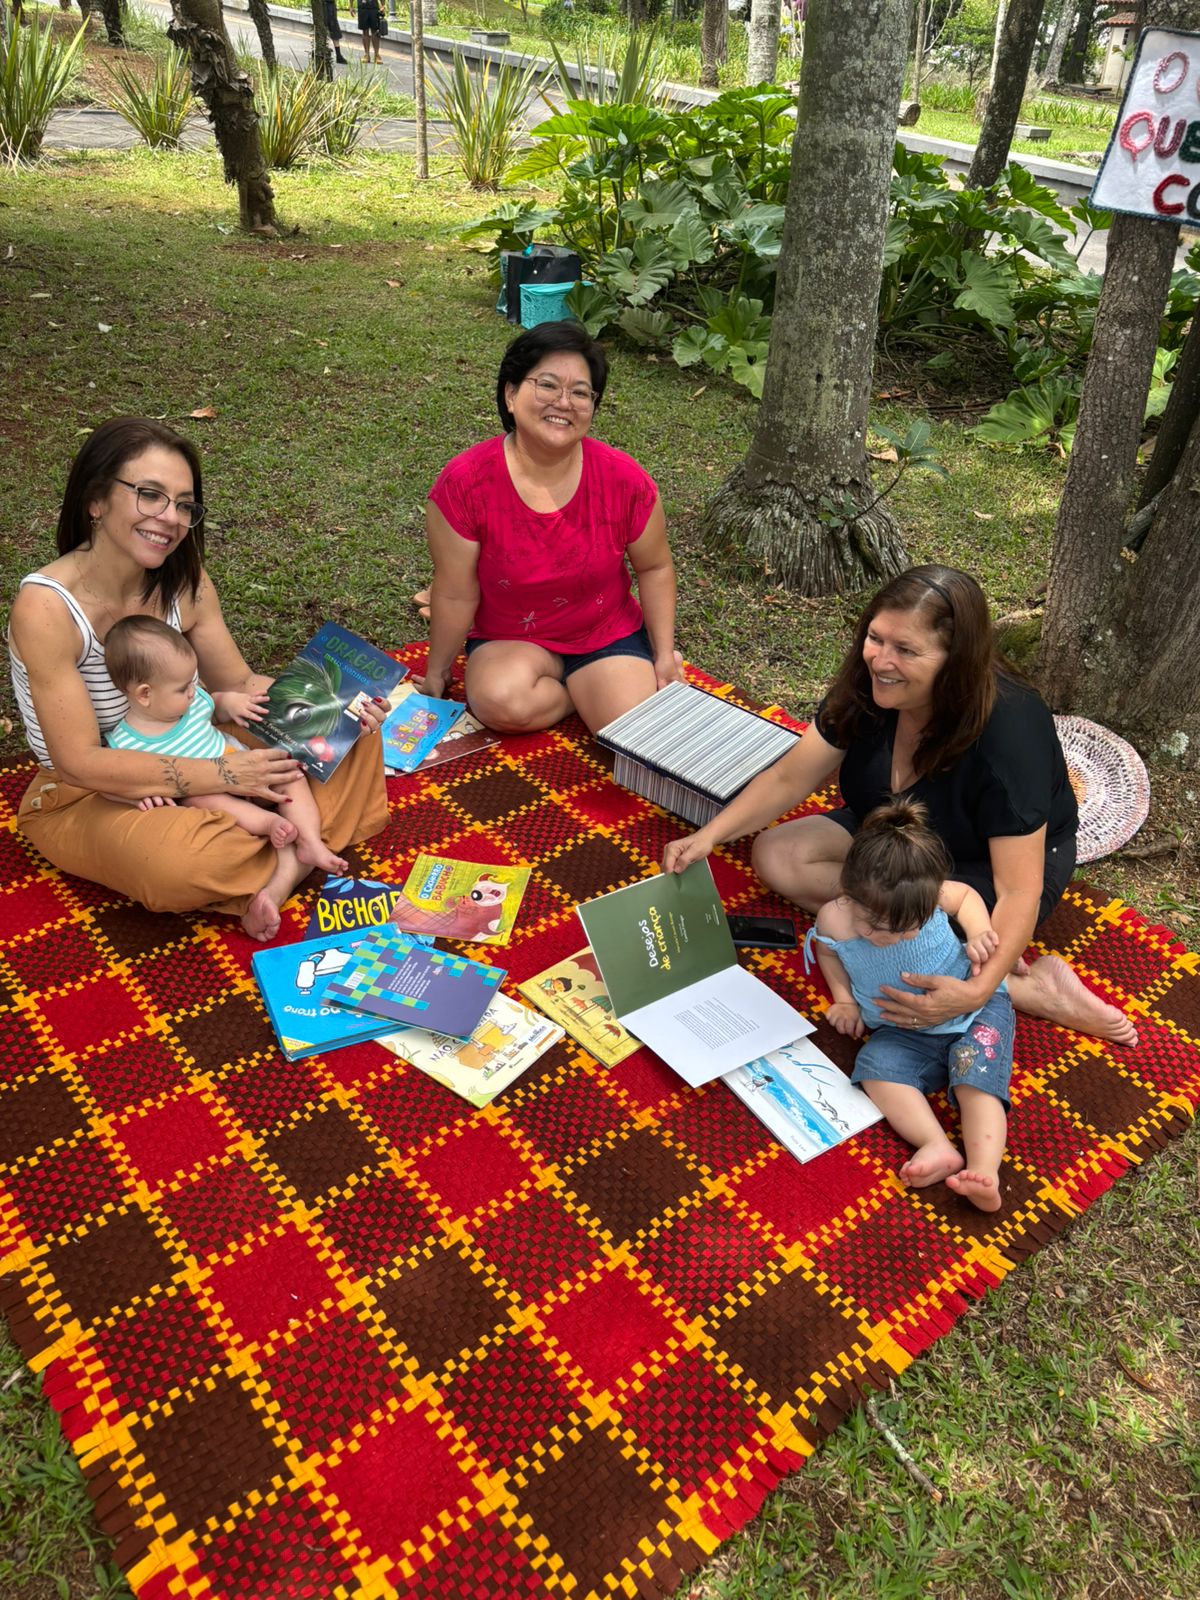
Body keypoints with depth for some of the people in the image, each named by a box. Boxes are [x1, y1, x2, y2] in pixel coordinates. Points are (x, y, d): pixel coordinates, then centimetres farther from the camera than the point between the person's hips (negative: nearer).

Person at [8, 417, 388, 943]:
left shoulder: (185, 582, -8)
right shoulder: (46, 608, -25)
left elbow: (240, 685, 3)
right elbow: (80, 762, -26)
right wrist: (222, 775, -30)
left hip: (182, 752, 7)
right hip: (83, 798, -6)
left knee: (353, 734, -3)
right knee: (177, 863, -39)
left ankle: (276, 865, -19)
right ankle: (294, 854, -9)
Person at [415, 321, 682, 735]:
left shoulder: (624, 479, -14)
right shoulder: (464, 483, -18)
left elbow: (654, 568, 2)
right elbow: (456, 596, -9)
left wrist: (664, 656, 1)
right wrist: (436, 677, 0)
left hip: (608, 634, 0)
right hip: (507, 641, 0)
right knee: (501, 702, -33)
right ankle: (592, 693, -3)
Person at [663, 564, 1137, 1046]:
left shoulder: (1008, 731, -35)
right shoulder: (866, 688, -19)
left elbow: (1018, 891, -36)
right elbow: (789, 779, -9)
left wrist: (977, 991, -50)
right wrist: (709, 835, -23)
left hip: (986, 863, -7)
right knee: (776, 856, -12)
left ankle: (1036, 989, -12)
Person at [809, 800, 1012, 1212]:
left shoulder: (928, 897, -20)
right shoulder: (833, 918, -17)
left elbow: (966, 894, 4)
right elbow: (827, 949, 10)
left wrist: (979, 933, -13)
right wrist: (844, 999, 3)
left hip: (974, 1008, -2)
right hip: (905, 1033, 2)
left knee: (976, 1078, -26)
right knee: (877, 1064, -26)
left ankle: (984, 1172, -36)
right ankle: (938, 1146, -38)